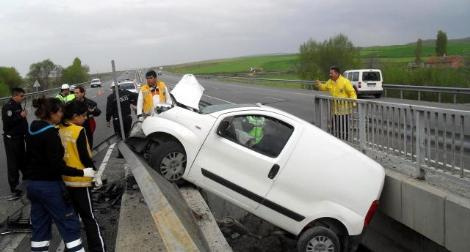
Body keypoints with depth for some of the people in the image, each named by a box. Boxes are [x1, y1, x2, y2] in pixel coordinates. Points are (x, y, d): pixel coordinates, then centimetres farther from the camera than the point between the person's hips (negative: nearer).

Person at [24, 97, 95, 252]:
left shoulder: (31, 130, 7)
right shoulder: (50, 133, -19)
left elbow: (35, 157, 15)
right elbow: (56, 166, -23)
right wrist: (82, 172, -20)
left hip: (32, 184, 9)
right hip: (49, 185, -8)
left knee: (39, 226, 15)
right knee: (69, 224, 1)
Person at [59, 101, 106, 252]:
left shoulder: (58, 130, 2)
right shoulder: (79, 131, -18)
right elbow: (84, 157, -17)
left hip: (65, 179, 7)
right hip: (79, 180, -7)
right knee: (88, 217, 2)